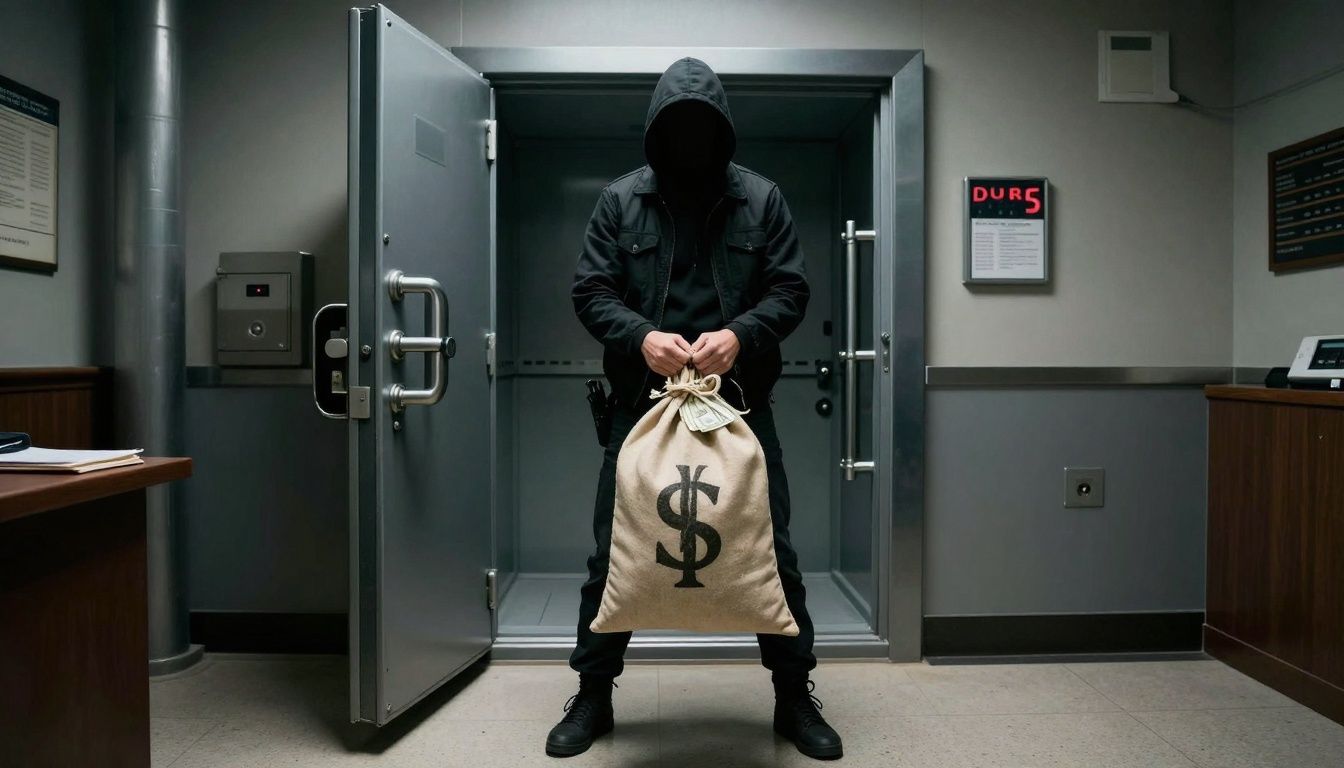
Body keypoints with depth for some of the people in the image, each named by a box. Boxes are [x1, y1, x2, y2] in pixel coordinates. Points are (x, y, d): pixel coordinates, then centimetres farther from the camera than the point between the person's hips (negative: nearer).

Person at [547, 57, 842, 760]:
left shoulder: (761, 198, 5)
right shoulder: (621, 200, 5)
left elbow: (790, 290, 1)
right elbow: (590, 292, 2)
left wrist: (740, 334, -18)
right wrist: (640, 336, -18)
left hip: (740, 401, 0)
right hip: (642, 401, 1)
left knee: (771, 550, 6)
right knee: (613, 552, 7)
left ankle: (794, 697, 25)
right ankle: (593, 695, 26)